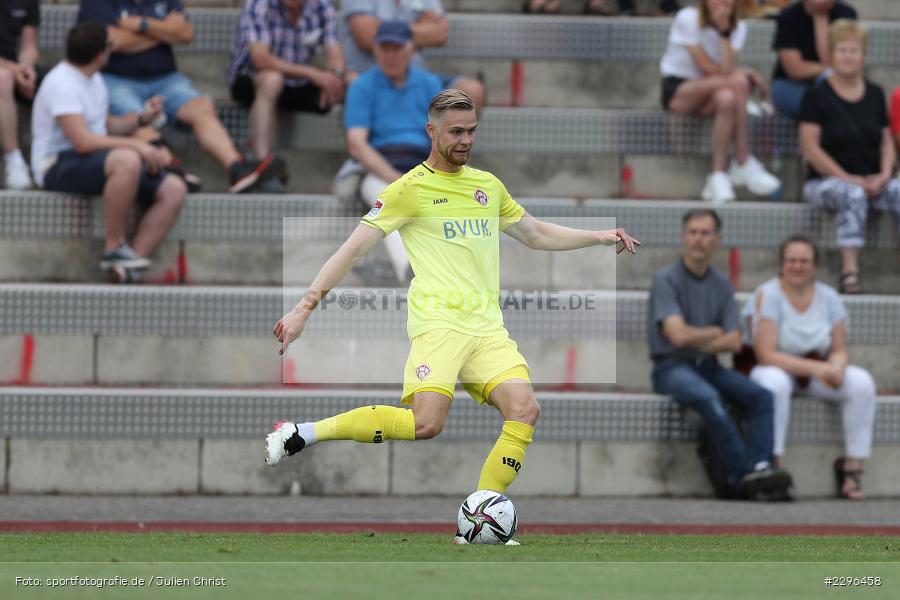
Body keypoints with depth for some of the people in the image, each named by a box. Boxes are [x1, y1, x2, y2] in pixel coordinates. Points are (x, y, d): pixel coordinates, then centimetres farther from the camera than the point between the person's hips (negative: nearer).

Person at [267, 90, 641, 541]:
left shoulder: (488, 186, 19)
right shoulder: (410, 189, 0)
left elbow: (537, 235, 34)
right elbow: (354, 248, -3)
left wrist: (600, 237, 26)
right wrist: (305, 308, -10)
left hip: (488, 327, 6)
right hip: (438, 321, -6)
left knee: (524, 409, -17)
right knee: (426, 424, -25)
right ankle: (302, 434, -13)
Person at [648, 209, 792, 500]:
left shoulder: (721, 286, 12)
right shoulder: (666, 279, -6)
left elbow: (734, 342, 4)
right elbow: (678, 335, -17)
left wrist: (697, 342, -9)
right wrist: (715, 333, -1)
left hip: (708, 366, 6)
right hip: (672, 367, -6)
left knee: (760, 395, -20)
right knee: (709, 398, -36)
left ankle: (758, 468, -35)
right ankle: (742, 473, -35)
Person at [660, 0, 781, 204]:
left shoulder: (737, 27, 3)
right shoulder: (688, 19, -11)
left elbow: (727, 70, -15)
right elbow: (707, 68, -15)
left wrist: (724, 32, -20)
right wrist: (745, 73, -12)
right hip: (677, 90, -4)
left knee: (726, 98, -35)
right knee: (738, 82, -30)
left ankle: (718, 178, -33)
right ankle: (744, 163, -28)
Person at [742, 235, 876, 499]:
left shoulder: (828, 297, 1)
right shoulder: (768, 295, -14)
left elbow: (839, 351, 3)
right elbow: (766, 355, -21)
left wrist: (836, 368, -23)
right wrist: (816, 368, -29)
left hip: (818, 373, 4)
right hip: (776, 369, -4)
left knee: (862, 382, -21)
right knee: (774, 382, -40)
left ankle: (853, 466, -18)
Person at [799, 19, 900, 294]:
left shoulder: (875, 94, 13)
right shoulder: (818, 95, -2)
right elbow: (810, 147, -8)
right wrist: (848, 178, -14)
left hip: (871, 181, 4)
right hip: (825, 180, -4)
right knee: (853, 195, -38)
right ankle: (849, 271, -42)